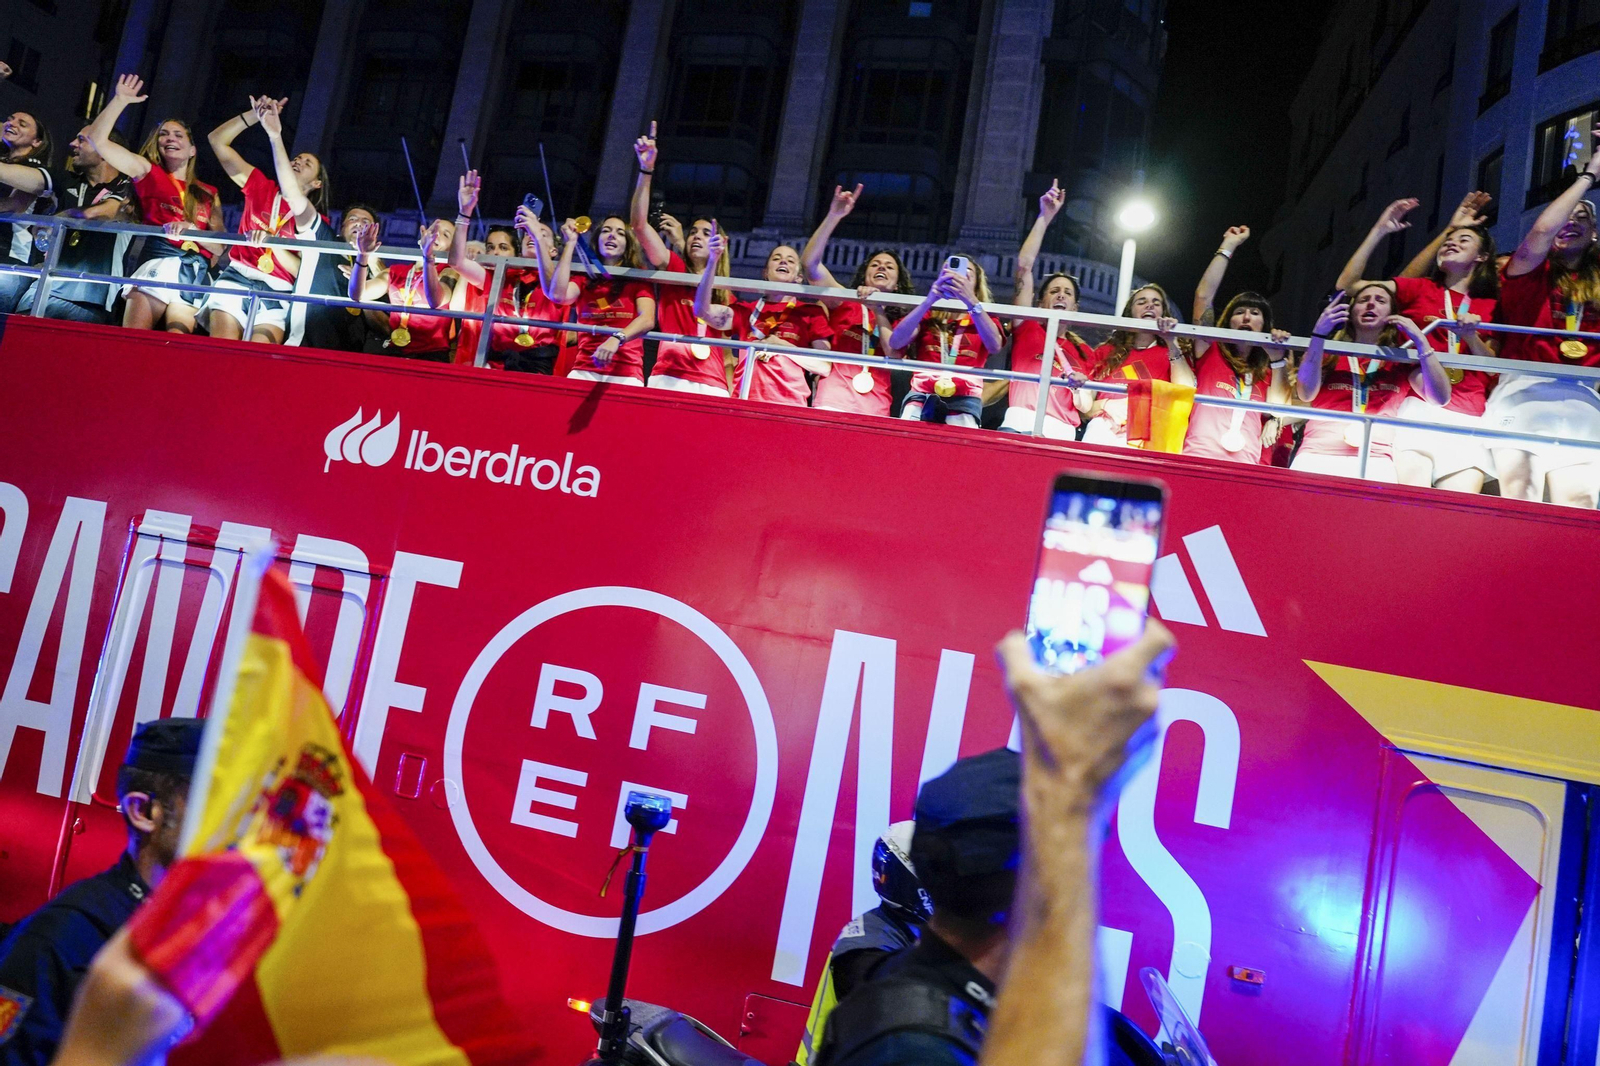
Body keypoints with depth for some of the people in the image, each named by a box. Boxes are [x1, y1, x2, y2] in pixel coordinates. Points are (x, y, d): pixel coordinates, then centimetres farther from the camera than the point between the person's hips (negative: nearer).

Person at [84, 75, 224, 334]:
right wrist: (120, 101, 4)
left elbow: (220, 247, 12)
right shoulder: (148, 173, 19)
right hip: (157, 261, -1)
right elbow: (97, 139, 9)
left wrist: (193, 230, -6)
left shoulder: (208, 194, 23)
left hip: (195, 272, 1)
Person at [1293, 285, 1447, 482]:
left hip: (1375, 461, 1)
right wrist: (1319, 334, -10)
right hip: (1317, 456, 0)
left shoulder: (1401, 360, 16)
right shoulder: (1328, 353, 14)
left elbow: (1441, 399, 3)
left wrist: (1419, 340, 1)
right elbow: (1306, 395, -4)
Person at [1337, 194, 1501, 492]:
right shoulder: (1419, 289, 17)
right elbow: (1347, 284, 9)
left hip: (1468, 419, 2)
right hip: (1418, 408, -2)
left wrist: (1471, 336, -4)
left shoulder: (1489, 308, 19)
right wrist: (1379, 231, 3)